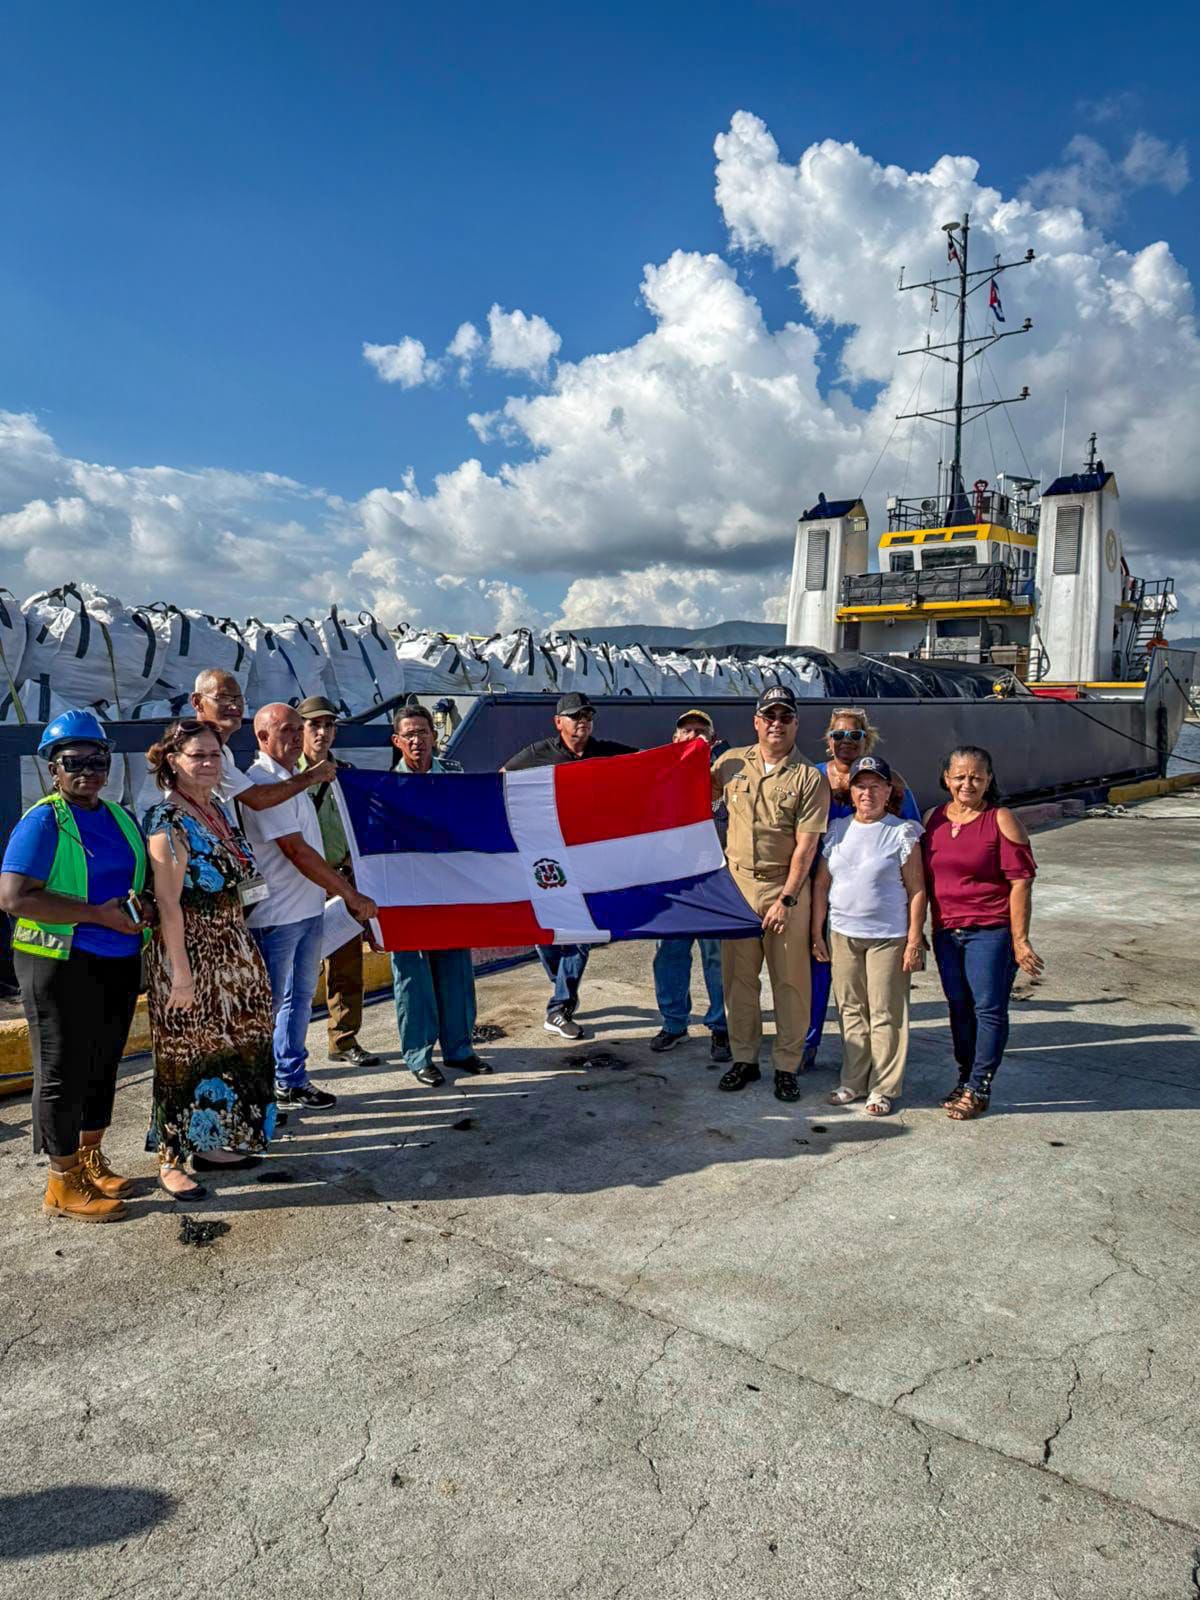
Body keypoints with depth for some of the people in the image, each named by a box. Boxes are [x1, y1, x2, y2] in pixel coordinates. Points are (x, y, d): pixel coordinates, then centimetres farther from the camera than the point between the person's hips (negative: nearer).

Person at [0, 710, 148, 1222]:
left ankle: (90, 1160, 33)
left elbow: (141, 879, 22)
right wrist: (98, 914, -22)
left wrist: (140, 905, -2)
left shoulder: (120, 818, 10)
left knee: (103, 1066, 16)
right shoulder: (43, 821, -11)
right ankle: (63, 1184, 16)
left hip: (119, 963, 7)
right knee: (62, 1073, 3)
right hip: (61, 963, -7)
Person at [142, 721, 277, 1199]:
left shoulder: (218, 809, 9)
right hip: (191, 955, -8)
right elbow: (167, 903, -20)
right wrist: (180, 975, -21)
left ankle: (212, 1143, 30)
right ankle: (170, 1160, 16)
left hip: (230, 952, 8)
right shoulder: (168, 821, -17)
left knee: (227, 1048, 16)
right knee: (185, 1056, 2)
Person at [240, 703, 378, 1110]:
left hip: (308, 908, 9)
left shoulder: (293, 779, 14)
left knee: (300, 996, 16)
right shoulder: (262, 782, -18)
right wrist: (352, 895, -20)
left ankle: (292, 1080, 28)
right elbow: (296, 851, -23)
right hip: (277, 915, -9)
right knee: (268, 1004, 1)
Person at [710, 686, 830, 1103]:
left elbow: (806, 845, -10)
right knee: (738, 975, 10)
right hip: (738, 881, 3)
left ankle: (787, 1065, 17)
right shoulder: (732, 762, 3)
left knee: (790, 980, 4)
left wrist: (786, 899, -15)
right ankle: (744, 1058, 24)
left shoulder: (810, 777, -7)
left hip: (786, 885, -3)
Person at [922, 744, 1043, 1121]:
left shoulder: (1001, 820, -8)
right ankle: (965, 1078, 28)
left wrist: (1020, 940, -13)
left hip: (991, 930, -5)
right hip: (946, 931, 5)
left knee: (989, 1008, 0)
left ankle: (979, 1089, 10)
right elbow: (926, 878, 14)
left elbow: (1021, 882, -10)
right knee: (959, 1006, 13)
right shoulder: (933, 819, 8)